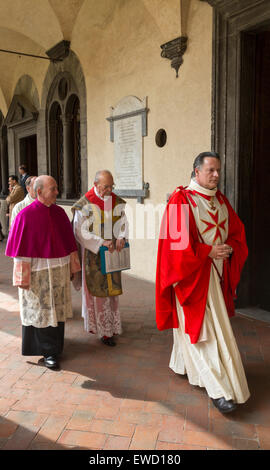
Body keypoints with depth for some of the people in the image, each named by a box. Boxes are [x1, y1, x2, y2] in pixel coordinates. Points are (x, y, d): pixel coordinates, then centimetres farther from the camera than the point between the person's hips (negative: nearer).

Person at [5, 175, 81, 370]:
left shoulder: (60, 212, 3)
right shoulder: (26, 215, -13)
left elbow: (69, 241, 9)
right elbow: (22, 248, -13)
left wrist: (72, 266, 10)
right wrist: (23, 277, -14)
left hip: (59, 271, 6)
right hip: (38, 271, -5)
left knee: (56, 309, 14)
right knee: (40, 310, 5)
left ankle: (55, 346, 30)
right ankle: (48, 352, 18)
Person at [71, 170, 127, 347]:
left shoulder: (117, 202, 3)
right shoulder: (85, 204, -12)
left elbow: (123, 223, 3)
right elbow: (80, 232, -14)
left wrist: (121, 237, -18)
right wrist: (102, 242, -23)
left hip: (112, 254, 5)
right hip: (93, 255, -5)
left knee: (111, 288, 13)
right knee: (97, 290, 3)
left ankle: (111, 325, 29)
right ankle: (104, 331, 13)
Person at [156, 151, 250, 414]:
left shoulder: (220, 200, 10)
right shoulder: (181, 200, -11)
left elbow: (237, 230, 14)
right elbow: (177, 241, -17)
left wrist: (229, 248, -6)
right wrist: (208, 251, -18)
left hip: (216, 274, 7)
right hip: (193, 275, -7)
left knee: (192, 324, 18)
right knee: (205, 330, -4)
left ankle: (183, 363, 38)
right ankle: (218, 389, 4)